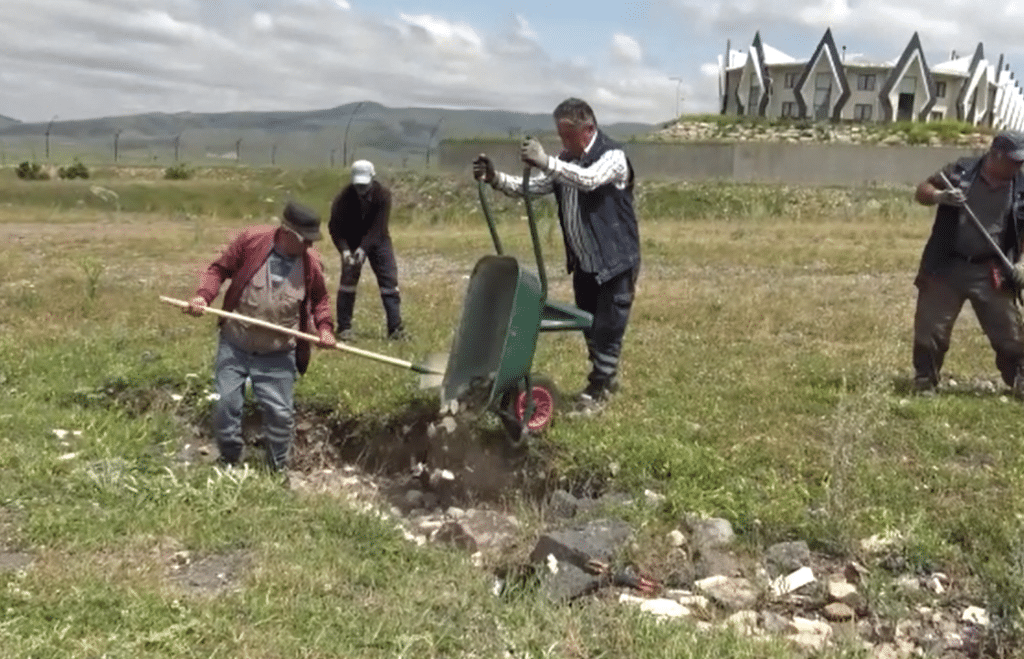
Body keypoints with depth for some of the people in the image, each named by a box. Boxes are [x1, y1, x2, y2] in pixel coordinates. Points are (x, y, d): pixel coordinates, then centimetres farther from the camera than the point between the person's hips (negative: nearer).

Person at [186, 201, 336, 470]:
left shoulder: (311, 263, -6)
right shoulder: (250, 240, -12)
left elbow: (320, 298, 11)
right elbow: (219, 269, -1)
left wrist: (324, 326, -5)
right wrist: (203, 296, -18)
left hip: (278, 356, 1)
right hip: (234, 346, 0)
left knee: (280, 413, 3)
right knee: (226, 405, 4)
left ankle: (278, 471, 24)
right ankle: (228, 463, 26)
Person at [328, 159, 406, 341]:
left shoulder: (383, 194, -23)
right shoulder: (344, 197, -22)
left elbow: (378, 226, -26)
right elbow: (335, 226, -18)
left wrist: (363, 248, -37)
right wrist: (344, 249, -33)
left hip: (378, 240, 0)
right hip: (352, 242, 0)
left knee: (389, 280, -6)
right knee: (348, 280, -8)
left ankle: (395, 328, -3)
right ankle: (344, 328, 2)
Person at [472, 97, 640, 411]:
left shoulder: (613, 156, -17)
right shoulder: (565, 161, 6)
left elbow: (590, 180, -37)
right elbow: (532, 187, 3)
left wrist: (546, 162, -47)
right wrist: (496, 178, -14)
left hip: (615, 261, -7)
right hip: (582, 261, 8)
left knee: (608, 326, -1)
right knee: (589, 324, 17)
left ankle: (600, 384, 13)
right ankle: (605, 375, 35)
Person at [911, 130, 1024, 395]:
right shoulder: (960, 171, -5)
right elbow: (921, 191, 1)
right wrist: (940, 196, -21)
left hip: (991, 272, 1)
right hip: (946, 266, -1)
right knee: (930, 326, 3)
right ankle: (925, 380, 17)